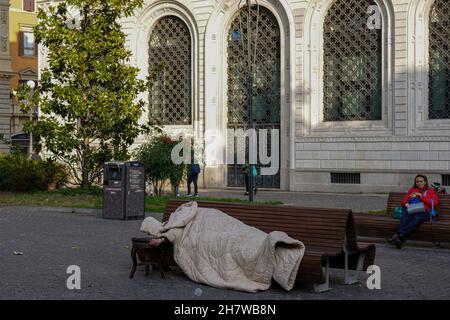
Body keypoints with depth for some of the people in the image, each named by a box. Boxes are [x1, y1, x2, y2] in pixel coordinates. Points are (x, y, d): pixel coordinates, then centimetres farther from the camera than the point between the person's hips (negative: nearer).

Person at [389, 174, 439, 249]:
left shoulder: (430, 191, 25)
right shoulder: (412, 190, 34)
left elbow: (434, 203, 8)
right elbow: (404, 201, 25)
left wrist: (422, 196, 0)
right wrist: (406, 204, 0)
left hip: (423, 211, -2)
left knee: (417, 219, -39)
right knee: (406, 218, -37)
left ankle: (399, 235, -58)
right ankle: (401, 238, -59)